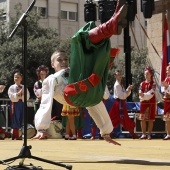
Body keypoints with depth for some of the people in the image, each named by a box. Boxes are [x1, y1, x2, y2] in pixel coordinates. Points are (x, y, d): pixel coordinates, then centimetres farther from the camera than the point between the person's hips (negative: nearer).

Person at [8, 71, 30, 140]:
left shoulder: (24, 87, 11)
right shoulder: (12, 87, 3)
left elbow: (27, 97, 4)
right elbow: (11, 96, -9)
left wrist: (23, 93, -13)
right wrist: (18, 93, -16)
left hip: (22, 103, 4)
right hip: (15, 103, -4)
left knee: (20, 119, 5)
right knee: (15, 119, -7)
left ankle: (14, 134, 16)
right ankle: (16, 136, -2)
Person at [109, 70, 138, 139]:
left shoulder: (120, 84, 17)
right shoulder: (117, 85, -12)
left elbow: (126, 94, 18)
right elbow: (121, 95, -19)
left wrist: (129, 90, 2)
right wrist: (128, 90, -14)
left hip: (122, 103, 10)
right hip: (119, 103, -10)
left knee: (115, 120, 9)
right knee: (125, 119, -4)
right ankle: (132, 134, 0)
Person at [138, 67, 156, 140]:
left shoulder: (153, 84, -1)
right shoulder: (142, 84, 9)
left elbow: (151, 93, -13)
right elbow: (140, 93, 1)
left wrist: (144, 95, -22)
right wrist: (144, 96, -17)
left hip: (151, 103, -3)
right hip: (143, 103, 3)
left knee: (150, 119, -1)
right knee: (143, 119, 0)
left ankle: (149, 134, 3)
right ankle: (143, 134, 6)